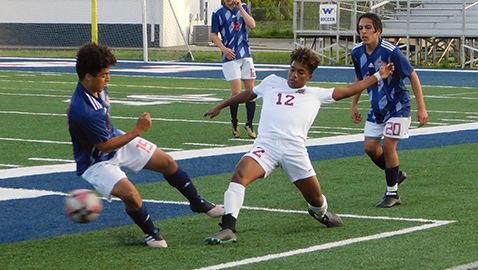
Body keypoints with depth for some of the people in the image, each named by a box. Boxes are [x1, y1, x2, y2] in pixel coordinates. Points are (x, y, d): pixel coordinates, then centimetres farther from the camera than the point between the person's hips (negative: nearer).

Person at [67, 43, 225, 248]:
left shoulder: (98, 88, -11)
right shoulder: (83, 112, -38)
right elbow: (105, 146, -27)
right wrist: (138, 131, -23)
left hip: (114, 137, 9)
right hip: (97, 161, -9)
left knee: (167, 162, 7)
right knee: (129, 193, -31)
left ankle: (197, 202, 32)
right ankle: (150, 233, -1)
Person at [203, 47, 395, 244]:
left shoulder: (315, 95, 22)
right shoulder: (272, 82, 25)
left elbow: (348, 91, 24)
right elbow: (248, 94, 40)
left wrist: (378, 76, 24)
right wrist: (221, 106, 49)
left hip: (295, 150, 1)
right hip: (266, 144, 0)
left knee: (316, 199, 4)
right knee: (240, 174, -29)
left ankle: (320, 212, 43)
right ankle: (228, 229, -32)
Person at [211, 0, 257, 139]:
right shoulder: (218, 13, 0)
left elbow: (252, 25, -7)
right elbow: (214, 34, 4)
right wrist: (223, 48, -10)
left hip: (246, 55, 3)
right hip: (230, 57, -3)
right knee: (236, 91, -10)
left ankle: (249, 124, 14)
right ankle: (234, 124, 10)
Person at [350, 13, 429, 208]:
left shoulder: (390, 52, -24)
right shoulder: (357, 53, -5)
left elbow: (413, 76, -16)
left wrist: (421, 108, -18)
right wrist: (354, 104, 13)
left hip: (397, 107, -6)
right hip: (377, 109, 6)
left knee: (388, 146, -14)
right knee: (370, 147, -1)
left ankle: (392, 194, 0)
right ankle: (396, 174, 27)